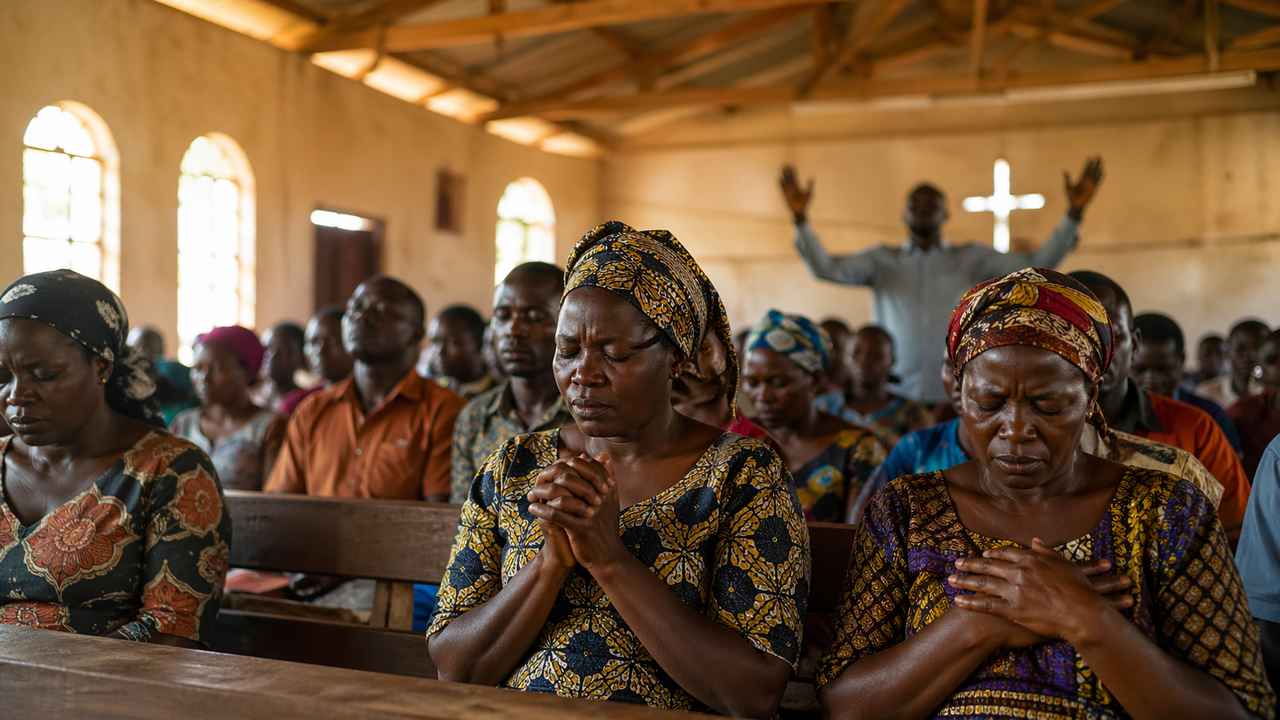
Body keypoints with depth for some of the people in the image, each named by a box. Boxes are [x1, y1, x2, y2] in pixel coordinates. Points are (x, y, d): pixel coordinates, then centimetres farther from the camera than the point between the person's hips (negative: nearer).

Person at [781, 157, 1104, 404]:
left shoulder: (970, 258, 9)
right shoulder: (882, 260, 9)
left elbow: (1038, 265, 1)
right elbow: (825, 268, -5)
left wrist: (1074, 214, -11)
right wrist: (801, 219, -20)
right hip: (895, 399, 0)